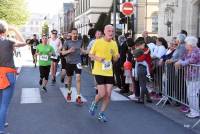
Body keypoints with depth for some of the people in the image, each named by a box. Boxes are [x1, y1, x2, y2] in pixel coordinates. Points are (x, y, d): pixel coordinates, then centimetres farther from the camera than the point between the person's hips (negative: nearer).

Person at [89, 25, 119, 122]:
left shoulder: (114, 43, 5)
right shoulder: (98, 42, -7)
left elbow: (115, 59, 12)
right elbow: (90, 55, 1)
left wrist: (116, 56, -12)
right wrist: (97, 58, -18)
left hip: (109, 72, 4)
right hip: (99, 72, -4)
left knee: (108, 95, 2)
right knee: (102, 94, -9)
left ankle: (101, 114, 21)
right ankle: (94, 104, 24)